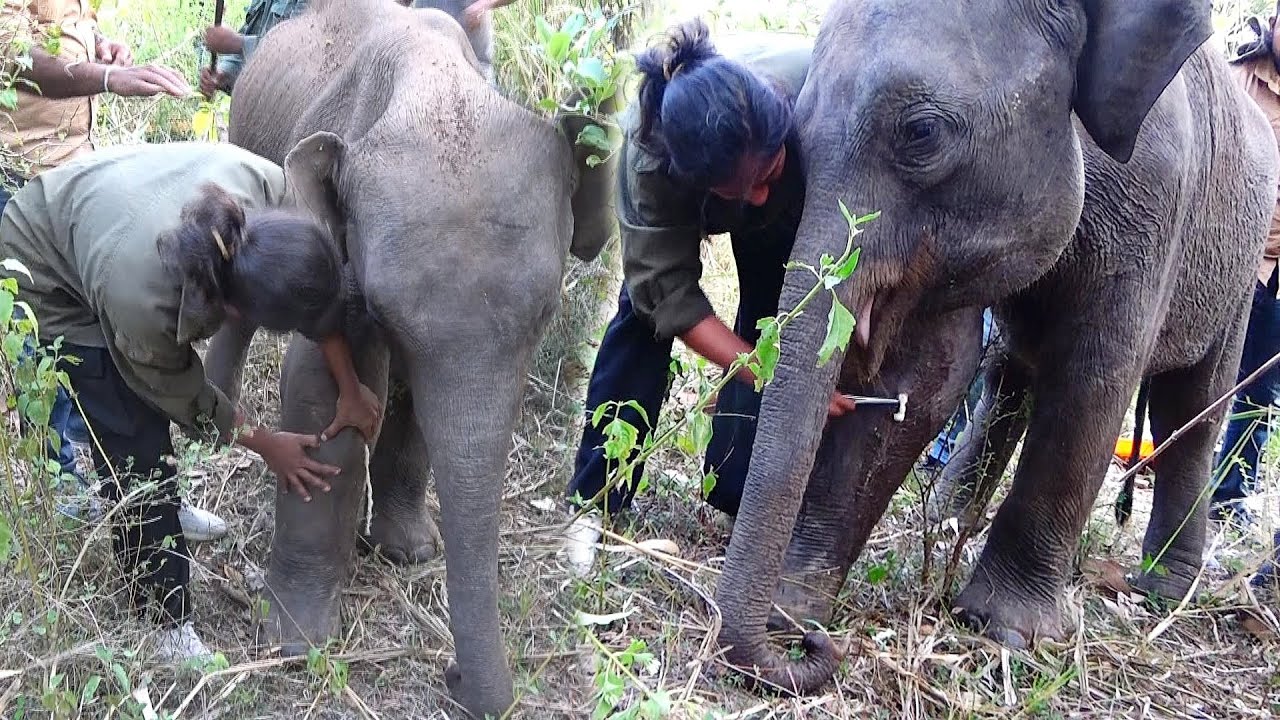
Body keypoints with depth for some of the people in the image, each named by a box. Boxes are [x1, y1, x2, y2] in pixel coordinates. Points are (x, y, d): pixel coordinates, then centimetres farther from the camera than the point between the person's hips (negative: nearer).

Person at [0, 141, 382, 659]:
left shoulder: (264, 183, -34)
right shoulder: (140, 296, -42)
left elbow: (315, 285, -14)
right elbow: (175, 389, -20)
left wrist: (349, 388, -12)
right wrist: (265, 444, -9)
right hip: (46, 272, -6)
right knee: (135, 440, -9)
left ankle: (159, 506, 46)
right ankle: (169, 624, 2)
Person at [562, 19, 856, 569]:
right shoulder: (649, 155, -43)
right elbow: (670, 295, -36)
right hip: (676, 201, -1)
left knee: (773, 317, -12)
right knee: (644, 310, -13)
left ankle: (734, 500, 2)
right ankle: (595, 500, -1)